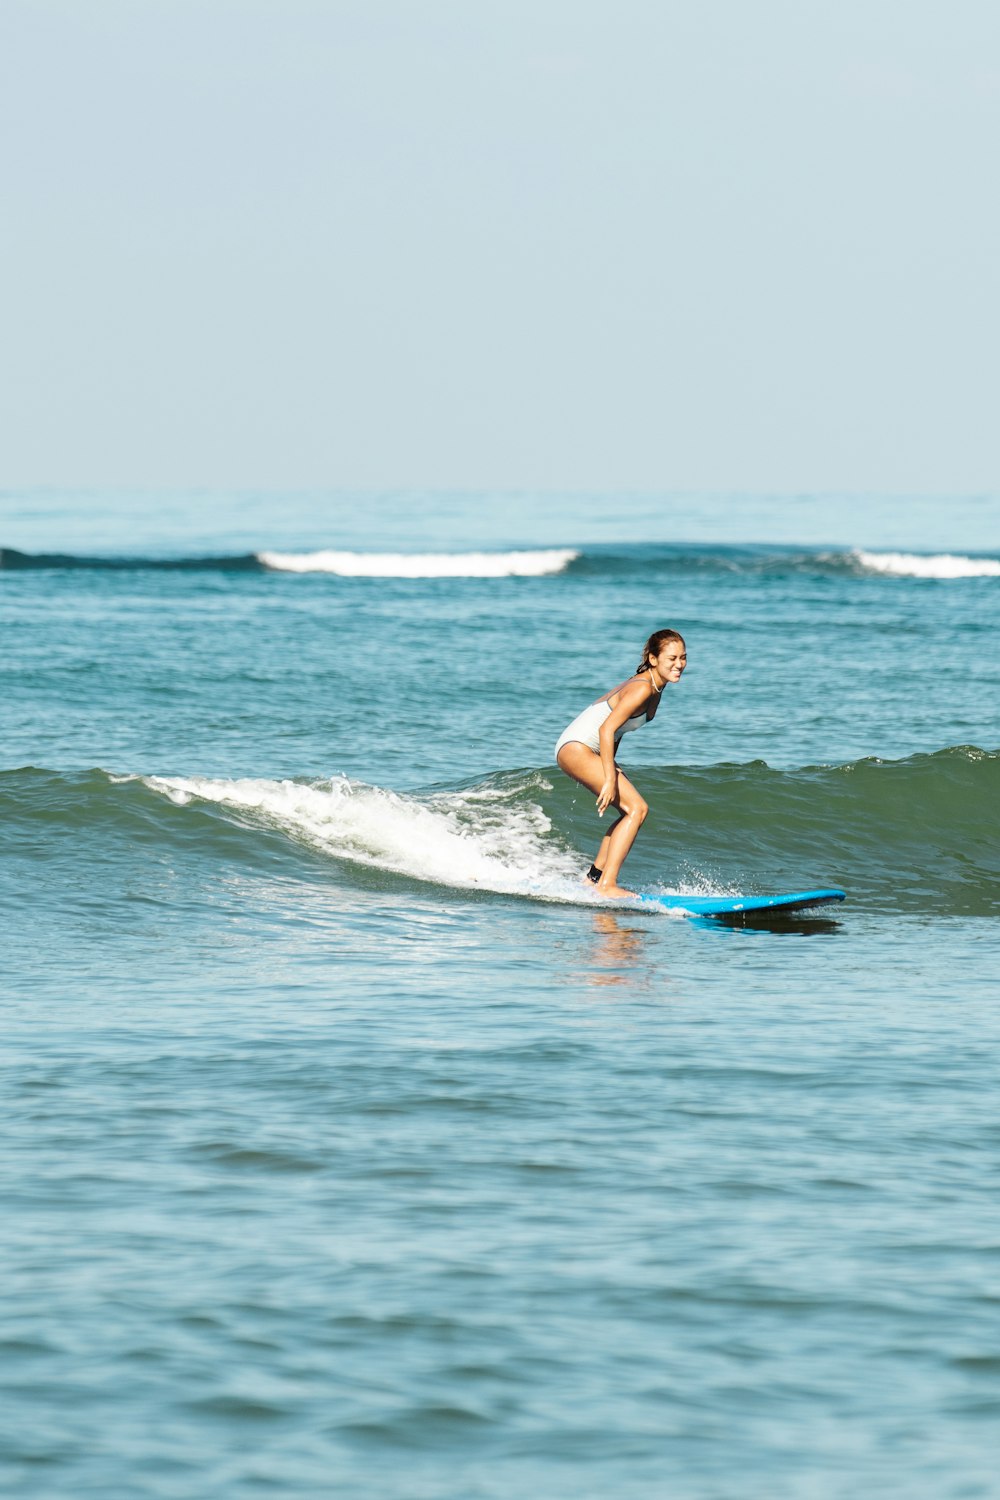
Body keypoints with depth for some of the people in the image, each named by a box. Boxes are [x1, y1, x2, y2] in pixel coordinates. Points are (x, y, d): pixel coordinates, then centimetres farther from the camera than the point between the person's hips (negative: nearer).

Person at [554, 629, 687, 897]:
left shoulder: (654, 686, 9)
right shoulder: (642, 689, -21)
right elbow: (607, 729, -27)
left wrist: (611, 766, 17)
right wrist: (610, 779, -27)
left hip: (588, 751, 10)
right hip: (576, 747, -10)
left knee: (632, 811, 13)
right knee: (637, 809, -16)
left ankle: (594, 878, 17)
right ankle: (606, 885, -21)